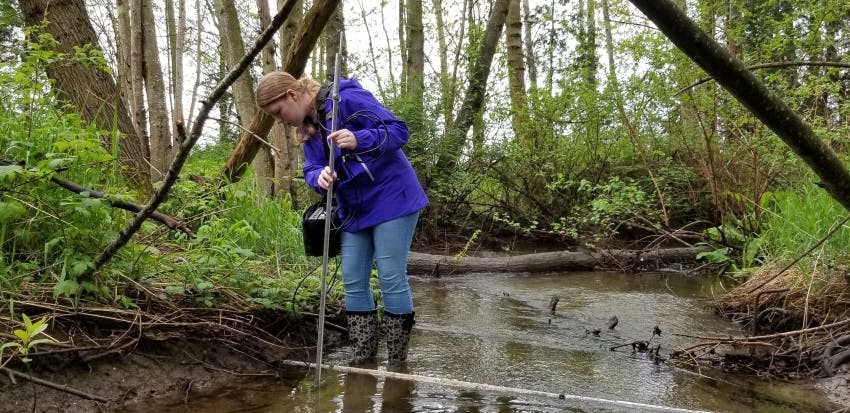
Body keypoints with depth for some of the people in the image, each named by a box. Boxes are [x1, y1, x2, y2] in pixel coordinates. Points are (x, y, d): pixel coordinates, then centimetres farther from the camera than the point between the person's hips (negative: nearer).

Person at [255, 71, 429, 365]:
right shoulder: (307, 127, 8)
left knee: (391, 279, -5)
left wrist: (359, 140, -37)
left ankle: (397, 364, 7)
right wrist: (320, 177, -19)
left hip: (392, 200, -8)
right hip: (353, 209, 8)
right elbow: (311, 168, 5)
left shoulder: (348, 99, -17)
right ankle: (363, 358, 17)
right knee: (353, 283, 6)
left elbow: (398, 130, -20)